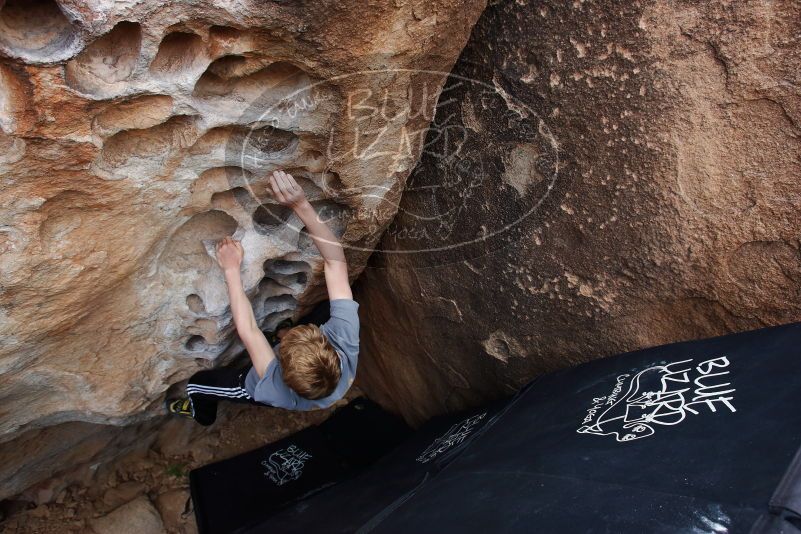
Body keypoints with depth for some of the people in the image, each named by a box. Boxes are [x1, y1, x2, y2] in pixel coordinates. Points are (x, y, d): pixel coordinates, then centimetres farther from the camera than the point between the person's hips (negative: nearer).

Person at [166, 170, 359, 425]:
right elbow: (336, 260, -47)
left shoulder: (279, 392, -50)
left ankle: (201, 414, 50)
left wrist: (231, 269, -37)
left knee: (196, 382, 15)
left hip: (268, 386, -2)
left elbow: (247, 330, -43)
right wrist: (301, 204, -54)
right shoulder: (346, 342, -47)